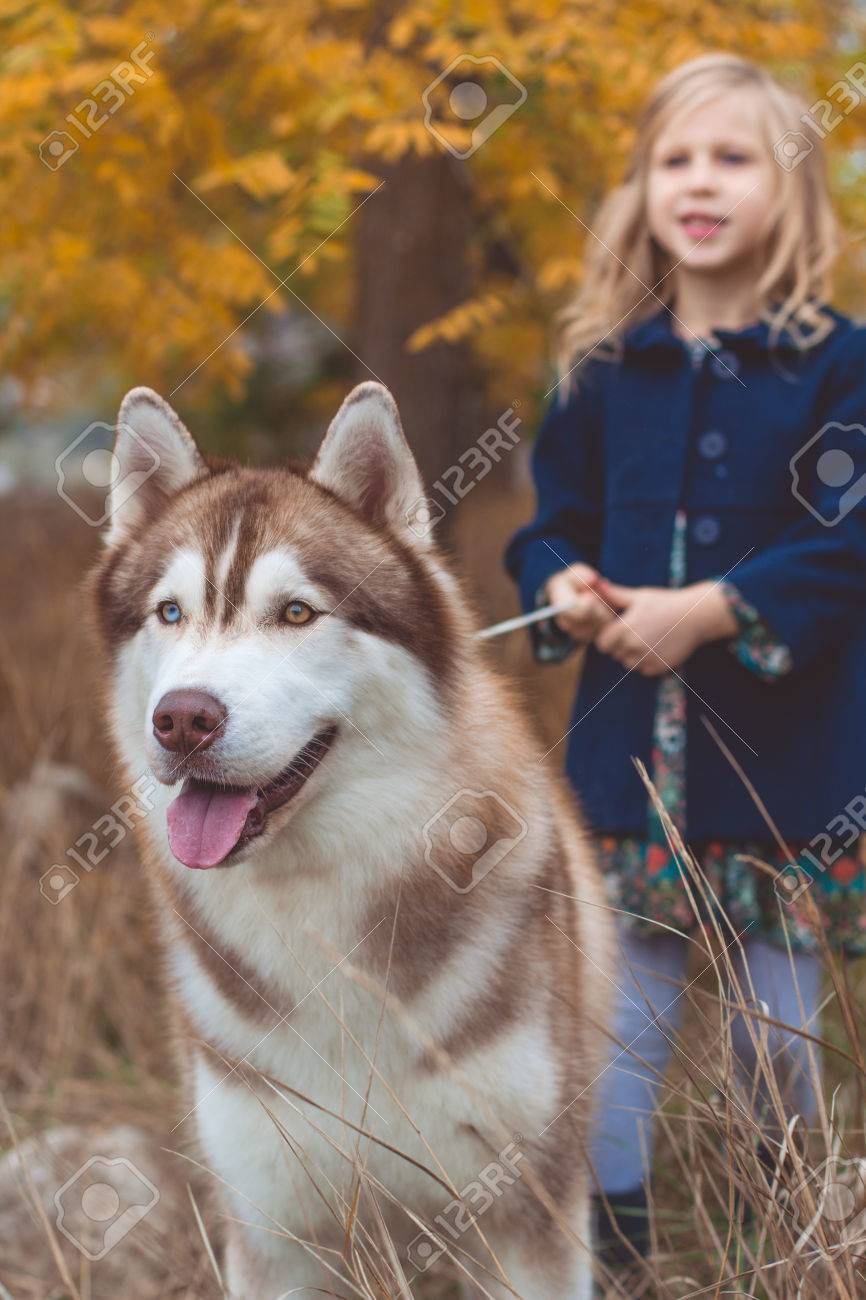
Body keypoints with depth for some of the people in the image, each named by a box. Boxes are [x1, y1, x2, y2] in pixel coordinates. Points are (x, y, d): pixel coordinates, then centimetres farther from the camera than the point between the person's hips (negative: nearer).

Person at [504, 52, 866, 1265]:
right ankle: (602, 1236, 17)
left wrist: (708, 610, -21)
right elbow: (556, 519, 13)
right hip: (631, 744, 3)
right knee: (620, 1015, 6)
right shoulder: (604, 369, 5)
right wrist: (562, 587, -9)